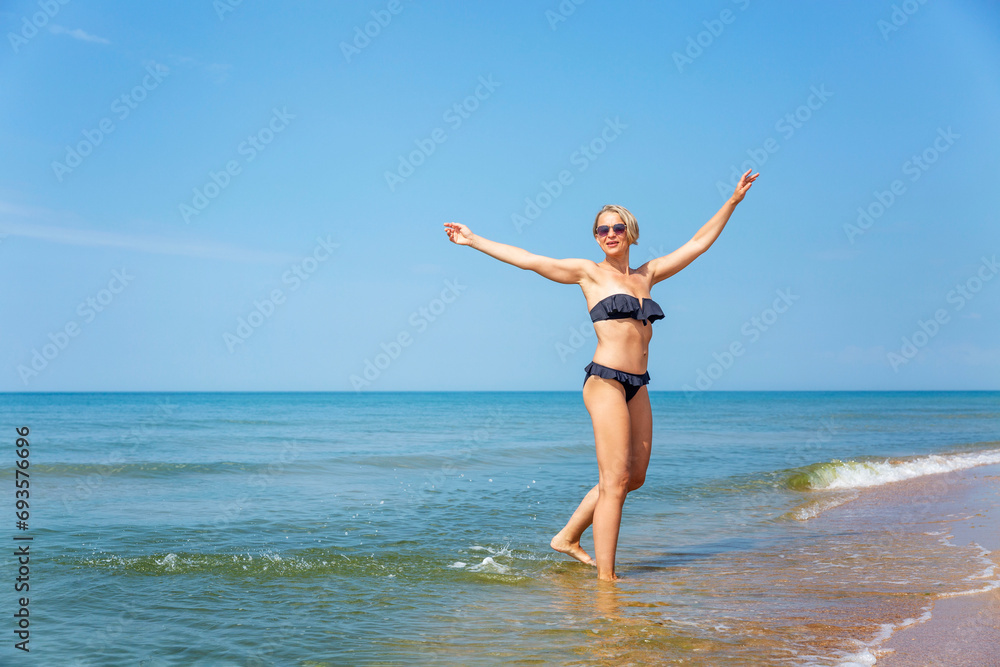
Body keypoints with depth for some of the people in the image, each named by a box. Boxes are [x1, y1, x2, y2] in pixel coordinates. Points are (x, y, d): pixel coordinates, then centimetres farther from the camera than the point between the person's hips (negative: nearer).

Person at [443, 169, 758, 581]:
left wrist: (733, 201, 24)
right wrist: (474, 240, 2)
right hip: (606, 381, -6)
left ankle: (568, 537, 25)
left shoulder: (647, 274, 15)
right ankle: (605, 576, -4)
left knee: (634, 477, 11)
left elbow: (700, 242, 22)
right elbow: (528, 260, 3)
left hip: (637, 387, 7)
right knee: (615, 479, -9)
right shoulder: (588, 273, 3)